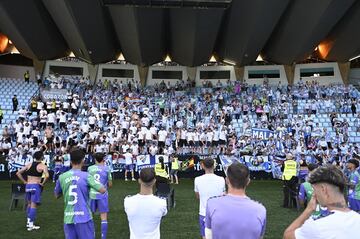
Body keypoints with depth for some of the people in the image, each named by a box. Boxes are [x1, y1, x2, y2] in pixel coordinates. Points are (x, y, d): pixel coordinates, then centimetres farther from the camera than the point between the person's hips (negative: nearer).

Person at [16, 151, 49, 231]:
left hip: (28, 185, 6)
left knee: (29, 204, 20)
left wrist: (24, 182, 11)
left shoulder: (29, 165, 10)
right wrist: (43, 183, -9)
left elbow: (18, 173, 10)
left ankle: (28, 222, 28)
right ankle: (31, 225, 1)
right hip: (36, 186, -6)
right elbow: (47, 176, -23)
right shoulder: (43, 166, -7)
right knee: (34, 205, -2)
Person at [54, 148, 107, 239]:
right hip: (84, 218, -4)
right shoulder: (86, 176, -9)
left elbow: (56, 195, 18)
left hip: (68, 218, 4)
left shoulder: (62, 177, 3)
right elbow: (103, 190, -11)